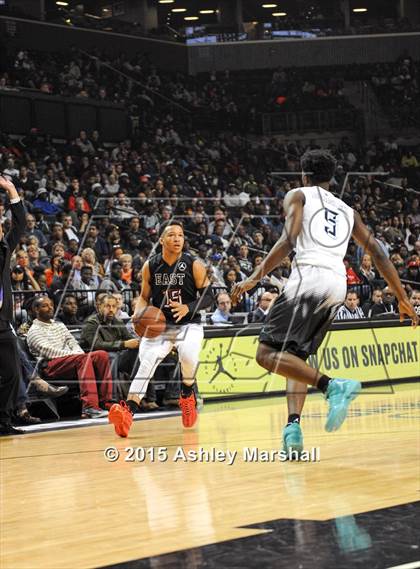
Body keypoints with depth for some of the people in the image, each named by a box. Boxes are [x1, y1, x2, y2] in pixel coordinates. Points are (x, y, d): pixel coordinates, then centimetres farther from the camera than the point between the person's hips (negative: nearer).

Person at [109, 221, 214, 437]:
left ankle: (187, 394, 2)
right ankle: (128, 411, -34)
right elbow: (144, 296, 12)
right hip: (159, 324, 2)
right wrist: (138, 313, -9)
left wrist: (187, 308, -22)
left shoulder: (194, 265, -8)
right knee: (147, 361, -23)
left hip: (189, 324, -2)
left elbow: (208, 297, -4)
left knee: (188, 354, -31)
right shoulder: (150, 266, 0)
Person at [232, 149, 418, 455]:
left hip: (308, 277, -6)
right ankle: (294, 424, -4)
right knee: (298, 356, 17)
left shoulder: (298, 196, 12)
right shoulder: (348, 211, 27)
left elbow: (288, 241, -6)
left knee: (268, 353, -7)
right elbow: (378, 254, 22)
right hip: (338, 284, 6)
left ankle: (333, 385, -27)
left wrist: (254, 278, -8)